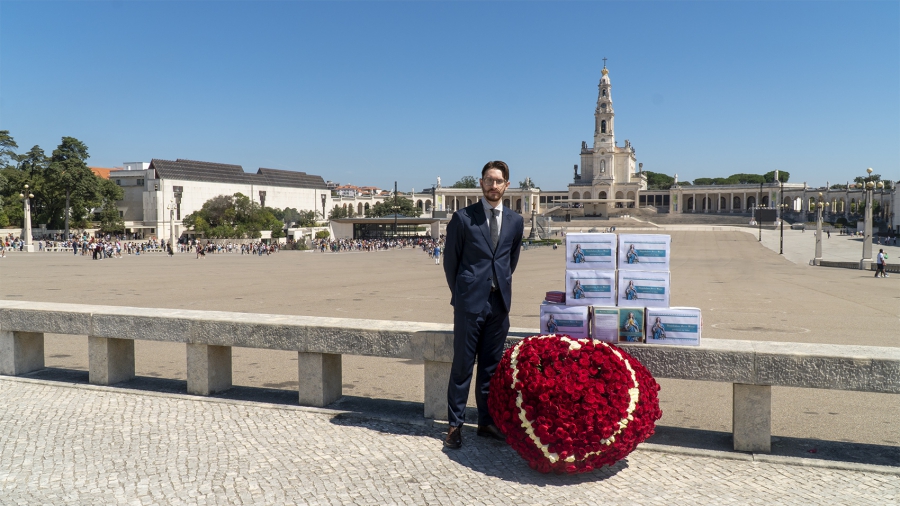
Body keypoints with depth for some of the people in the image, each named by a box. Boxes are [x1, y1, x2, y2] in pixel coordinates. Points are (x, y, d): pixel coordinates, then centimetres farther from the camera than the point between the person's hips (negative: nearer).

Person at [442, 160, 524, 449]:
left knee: (491, 367, 11)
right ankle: (455, 424, 11)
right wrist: (460, 293, 7)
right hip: (470, 303, -3)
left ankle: (487, 422, 22)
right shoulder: (463, 218, -2)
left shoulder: (515, 222, 8)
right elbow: (450, 260, 4)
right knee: (462, 366, 2)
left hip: (499, 303, 4)